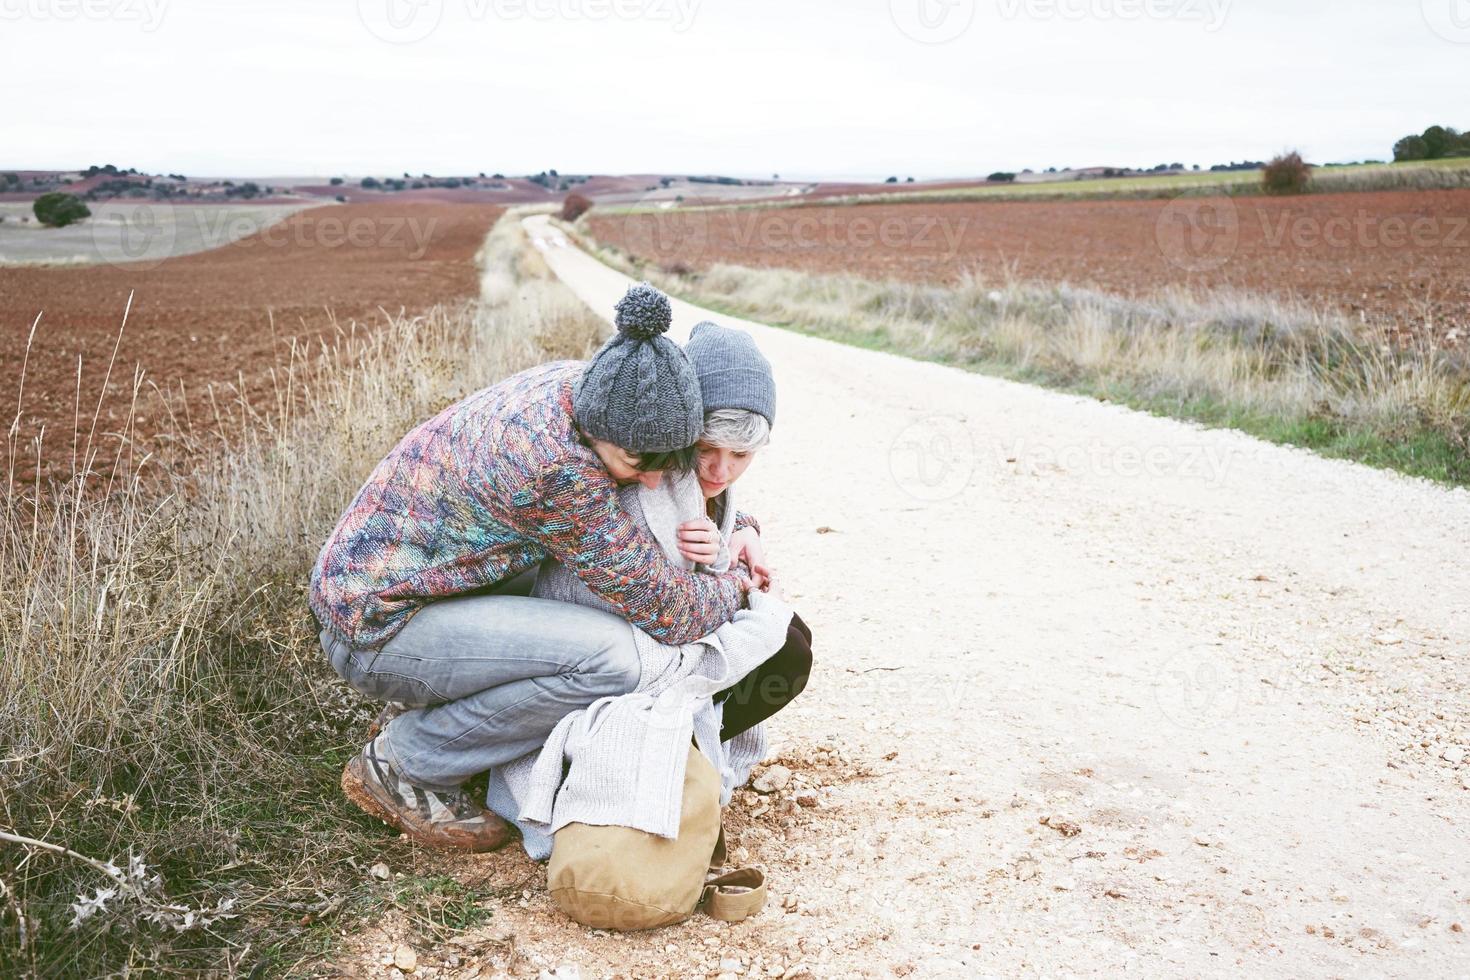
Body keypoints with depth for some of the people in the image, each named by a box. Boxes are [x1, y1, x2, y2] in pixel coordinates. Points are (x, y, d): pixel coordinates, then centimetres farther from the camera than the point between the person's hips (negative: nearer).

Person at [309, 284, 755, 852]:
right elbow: (668, 613, -22)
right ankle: (402, 765, -5)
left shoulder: (580, 386, -6)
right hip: (376, 628, -9)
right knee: (610, 657, -24)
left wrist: (737, 525, -1)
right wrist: (735, 588, -3)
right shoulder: (557, 466, -31)